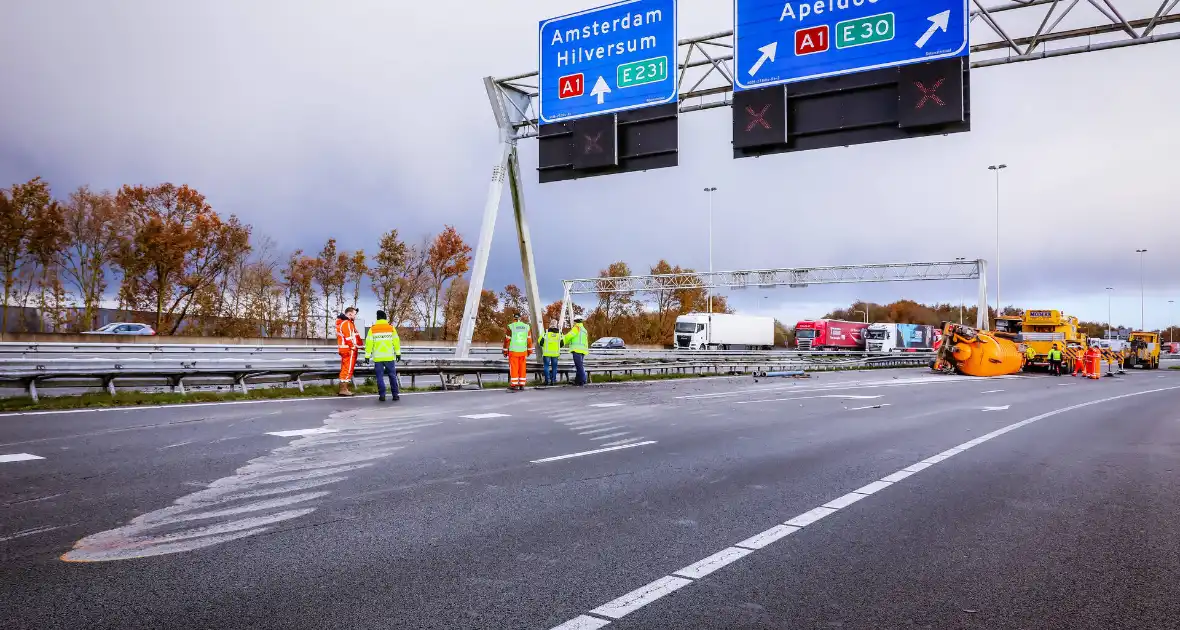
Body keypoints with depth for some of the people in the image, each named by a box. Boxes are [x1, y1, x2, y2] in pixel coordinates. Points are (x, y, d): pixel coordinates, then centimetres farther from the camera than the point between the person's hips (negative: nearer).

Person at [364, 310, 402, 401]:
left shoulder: (372, 329, -2)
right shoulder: (391, 328, 0)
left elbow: (369, 343, -4)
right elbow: (396, 341, 1)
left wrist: (367, 355, 0)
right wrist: (398, 353, 7)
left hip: (378, 357, -1)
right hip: (389, 356, 1)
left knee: (380, 376, 5)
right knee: (392, 375, 8)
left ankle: (382, 395, 1)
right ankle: (395, 394, 8)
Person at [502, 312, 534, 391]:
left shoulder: (511, 327, -11)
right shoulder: (526, 327, 0)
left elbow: (507, 340, -9)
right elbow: (529, 340, 4)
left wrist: (505, 351, 0)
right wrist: (529, 351, 14)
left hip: (513, 352, -3)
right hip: (523, 352, 3)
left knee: (514, 369, 0)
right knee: (522, 368, 7)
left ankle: (514, 386, -1)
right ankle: (521, 386, 8)